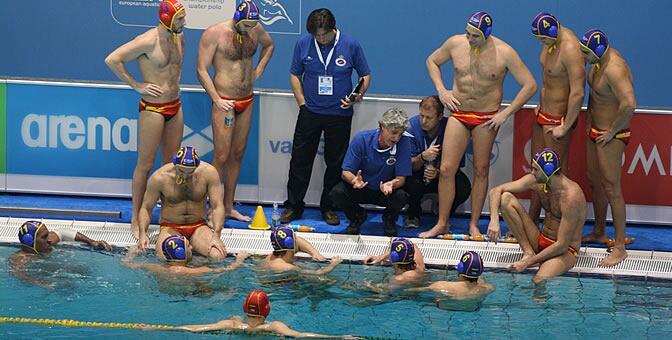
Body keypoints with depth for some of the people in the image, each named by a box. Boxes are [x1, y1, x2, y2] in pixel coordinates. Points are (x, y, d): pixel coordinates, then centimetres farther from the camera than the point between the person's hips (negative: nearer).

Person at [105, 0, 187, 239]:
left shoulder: (178, 37, 6)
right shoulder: (148, 41, -18)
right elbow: (112, 60, -20)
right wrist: (136, 85, -14)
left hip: (175, 106, 7)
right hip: (152, 109, -7)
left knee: (171, 164, 11)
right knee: (145, 165, -3)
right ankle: (136, 221, 4)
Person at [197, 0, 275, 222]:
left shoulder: (255, 29, 3)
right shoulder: (214, 33, -14)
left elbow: (269, 45, 27)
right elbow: (202, 71, -13)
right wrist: (217, 100, -19)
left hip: (247, 101, 6)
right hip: (225, 103, -6)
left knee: (237, 154, 11)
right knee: (222, 157, -8)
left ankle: (228, 207, 20)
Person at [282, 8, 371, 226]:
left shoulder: (350, 45, -7)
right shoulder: (303, 44, -3)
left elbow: (365, 75, 5)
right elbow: (295, 75, 9)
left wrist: (358, 96, -12)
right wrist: (302, 103, -1)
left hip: (340, 115, -1)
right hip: (310, 113, 1)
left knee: (335, 163, 7)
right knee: (300, 160, 2)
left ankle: (329, 208, 20)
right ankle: (293, 206, 13)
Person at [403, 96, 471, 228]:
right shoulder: (412, 127, -16)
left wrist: (438, 173, -32)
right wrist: (423, 157, -37)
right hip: (417, 174, -1)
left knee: (463, 187, -29)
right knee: (412, 184, -35)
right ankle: (413, 214, 1)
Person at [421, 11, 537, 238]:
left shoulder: (504, 53, -13)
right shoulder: (455, 43, -5)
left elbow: (530, 86, -9)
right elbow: (432, 61, 15)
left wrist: (505, 113, -12)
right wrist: (441, 90, 1)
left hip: (487, 117, -2)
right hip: (458, 114, 2)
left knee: (481, 170, 5)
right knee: (446, 169, -4)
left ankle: (474, 225, 15)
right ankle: (441, 224, 7)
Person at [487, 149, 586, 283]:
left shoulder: (570, 195, -24)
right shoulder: (536, 181, -5)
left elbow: (562, 245, -23)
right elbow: (496, 191, 0)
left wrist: (528, 262, -21)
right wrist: (494, 219, -19)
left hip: (564, 251, -8)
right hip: (541, 242, 8)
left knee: (539, 281, -42)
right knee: (505, 198, -8)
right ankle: (528, 251, -6)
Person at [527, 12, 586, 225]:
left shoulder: (570, 50, -26)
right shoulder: (549, 41, 2)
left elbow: (578, 93, -28)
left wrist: (565, 127, -22)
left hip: (557, 119, -9)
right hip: (543, 112, 9)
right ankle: (531, 222, 27)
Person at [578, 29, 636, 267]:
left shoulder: (614, 69, -28)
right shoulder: (598, 61, 3)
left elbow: (629, 105, -37)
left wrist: (612, 131, -25)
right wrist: (591, 120, 16)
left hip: (611, 137, -10)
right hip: (595, 131, 10)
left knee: (611, 189, -7)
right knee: (595, 182, 20)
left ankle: (619, 248, -3)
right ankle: (599, 233, 37)